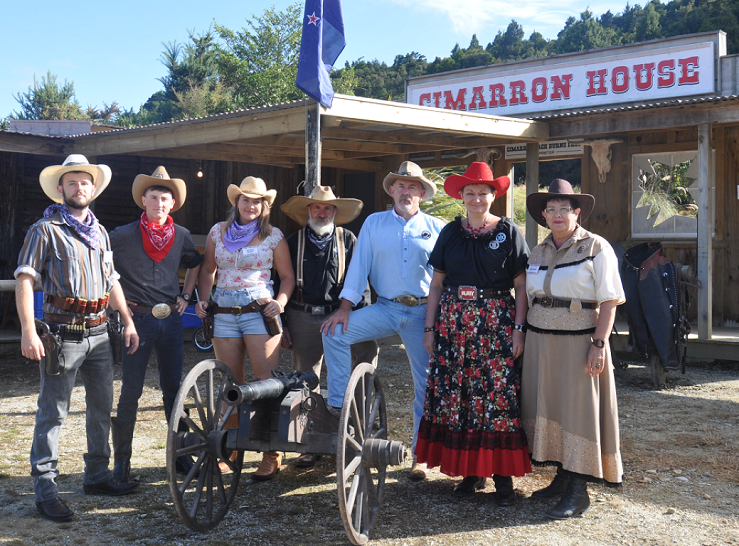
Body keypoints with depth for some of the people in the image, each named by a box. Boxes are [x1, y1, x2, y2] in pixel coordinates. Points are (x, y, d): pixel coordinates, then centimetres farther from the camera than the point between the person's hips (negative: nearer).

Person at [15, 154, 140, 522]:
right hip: (62, 334, -6)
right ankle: (45, 491, 2)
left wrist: (128, 322, 15)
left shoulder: (100, 233, 16)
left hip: (98, 332, 7)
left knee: (101, 406, 13)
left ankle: (97, 475, 26)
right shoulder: (46, 230, -4)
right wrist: (28, 331, -20)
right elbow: (25, 280, -10)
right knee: (53, 412, -4)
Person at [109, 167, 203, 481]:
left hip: (171, 320, 4)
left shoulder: (181, 236, 7)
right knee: (130, 392, -1)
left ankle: (180, 454, 20)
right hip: (138, 320, -4)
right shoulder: (123, 235, -6)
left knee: (174, 390, 10)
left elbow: (195, 263, 25)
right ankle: (121, 459, 9)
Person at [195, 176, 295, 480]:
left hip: (260, 313, -3)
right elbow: (207, 269, 19)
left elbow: (287, 276, 8)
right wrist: (202, 299, 5)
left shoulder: (274, 237, 4)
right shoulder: (218, 232, 11)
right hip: (223, 315, 3)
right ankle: (232, 451, 20)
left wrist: (281, 301, -10)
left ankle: (271, 457, -3)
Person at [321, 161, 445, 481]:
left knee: (426, 383, 2)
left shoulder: (437, 229, 6)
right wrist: (345, 306, -7)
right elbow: (359, 265, 3)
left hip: (422, 313, -1)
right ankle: (338, 406, -9)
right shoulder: (374, 223, 8)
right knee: (334, 334, -20)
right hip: (384, 309, 1)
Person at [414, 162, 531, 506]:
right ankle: (470, 471, 13)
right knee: (455, 396, 2)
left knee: (498, 395, -5)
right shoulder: (450, 233, 11)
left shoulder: (508, 232, 3)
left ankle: (502, 474, 4)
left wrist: (519, 329, -9)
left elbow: (521, 286, 0)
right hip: (453, 322, 3)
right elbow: (437, 284, 11)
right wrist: (430, 328, 5)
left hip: (496, 323, -3)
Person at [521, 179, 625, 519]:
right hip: (540, 340, 6)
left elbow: (609, 301, -10)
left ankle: (578, 491, 1)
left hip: (578, 339, -6)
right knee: (548, 405, 8)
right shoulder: (538, 252, 12)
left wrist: (599, 344, -18)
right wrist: (528, 340, 12)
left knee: (578, 408, -4)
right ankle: (562, 478, 20)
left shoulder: (596, 248, -5)